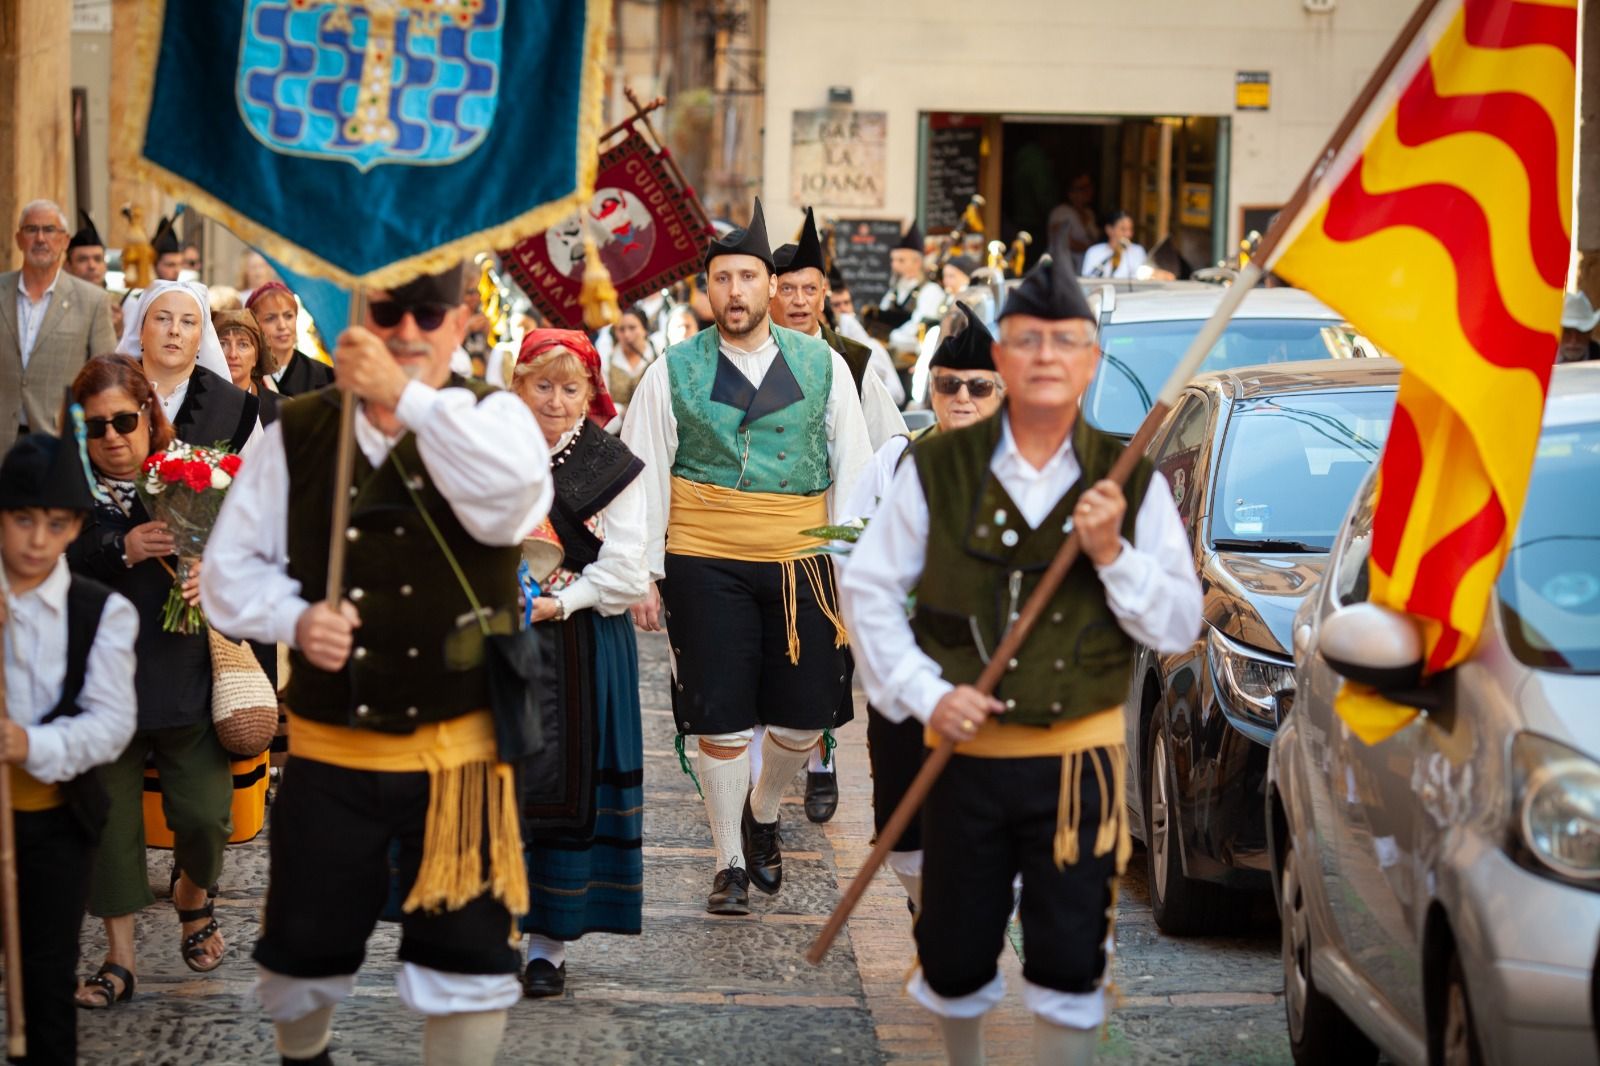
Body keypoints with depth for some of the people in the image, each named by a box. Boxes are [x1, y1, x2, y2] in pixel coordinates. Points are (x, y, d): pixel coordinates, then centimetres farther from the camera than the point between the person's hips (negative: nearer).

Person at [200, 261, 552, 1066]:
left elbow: (511, 501, -27)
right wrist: (293, 617, -15)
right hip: (329, 750, 2)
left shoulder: (491, 420, -3)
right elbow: (229, 569, 5)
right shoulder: (297, 434, 0)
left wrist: (406, 396, -31)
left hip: (459, 752, -2)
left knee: (468, 961, 2)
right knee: (304, 949, 15)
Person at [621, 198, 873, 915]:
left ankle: (763, 814, 34)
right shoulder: (672, 373, 2)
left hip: (801, 564, 2)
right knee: (721, 721, 0)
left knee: (805, 715, 4)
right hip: (704, 566, -2)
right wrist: (643, 577, -3)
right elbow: (643, 478, 3)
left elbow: (853, 472, 8)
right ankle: (729, 863, 16)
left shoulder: (823, 367, 5)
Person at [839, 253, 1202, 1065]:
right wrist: (924, 694, -9)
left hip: (1079, 761, 0)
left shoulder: (1132, 483, -1)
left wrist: (1113, 553, -17)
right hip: (966, 753, 0)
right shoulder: (937, 468, -3)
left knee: (1069, 969, 2)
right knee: (955, 961, 13)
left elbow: (1179, 628, -2)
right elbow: (868, 589, 2)